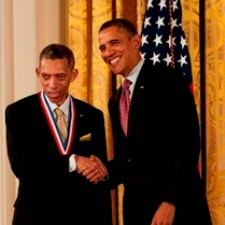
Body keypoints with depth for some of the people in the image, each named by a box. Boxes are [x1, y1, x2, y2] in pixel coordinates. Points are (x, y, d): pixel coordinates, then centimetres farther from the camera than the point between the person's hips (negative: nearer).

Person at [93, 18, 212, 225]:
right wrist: (106, 170, -3)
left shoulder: (169, 80, -9)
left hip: (176, 208, -7)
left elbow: (187, 145, -17)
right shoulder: (115, 101, 15)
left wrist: (170, 202, -22)